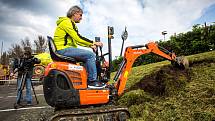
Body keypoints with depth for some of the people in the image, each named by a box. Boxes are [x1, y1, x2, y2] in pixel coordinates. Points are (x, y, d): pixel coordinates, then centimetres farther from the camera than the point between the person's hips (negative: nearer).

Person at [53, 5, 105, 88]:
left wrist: (90, 45, 9)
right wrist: (93, 43, -13)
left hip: (66, 49, 10)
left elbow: (76, 40, 21)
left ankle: (88, 80, 8)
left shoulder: (70, 23, 24)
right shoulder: (66, 22, -8)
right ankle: (92, 81, -14)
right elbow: (77, 38, -18)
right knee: (90, 55, -19)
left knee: (88, 57, 11)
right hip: (63, 49, -10)